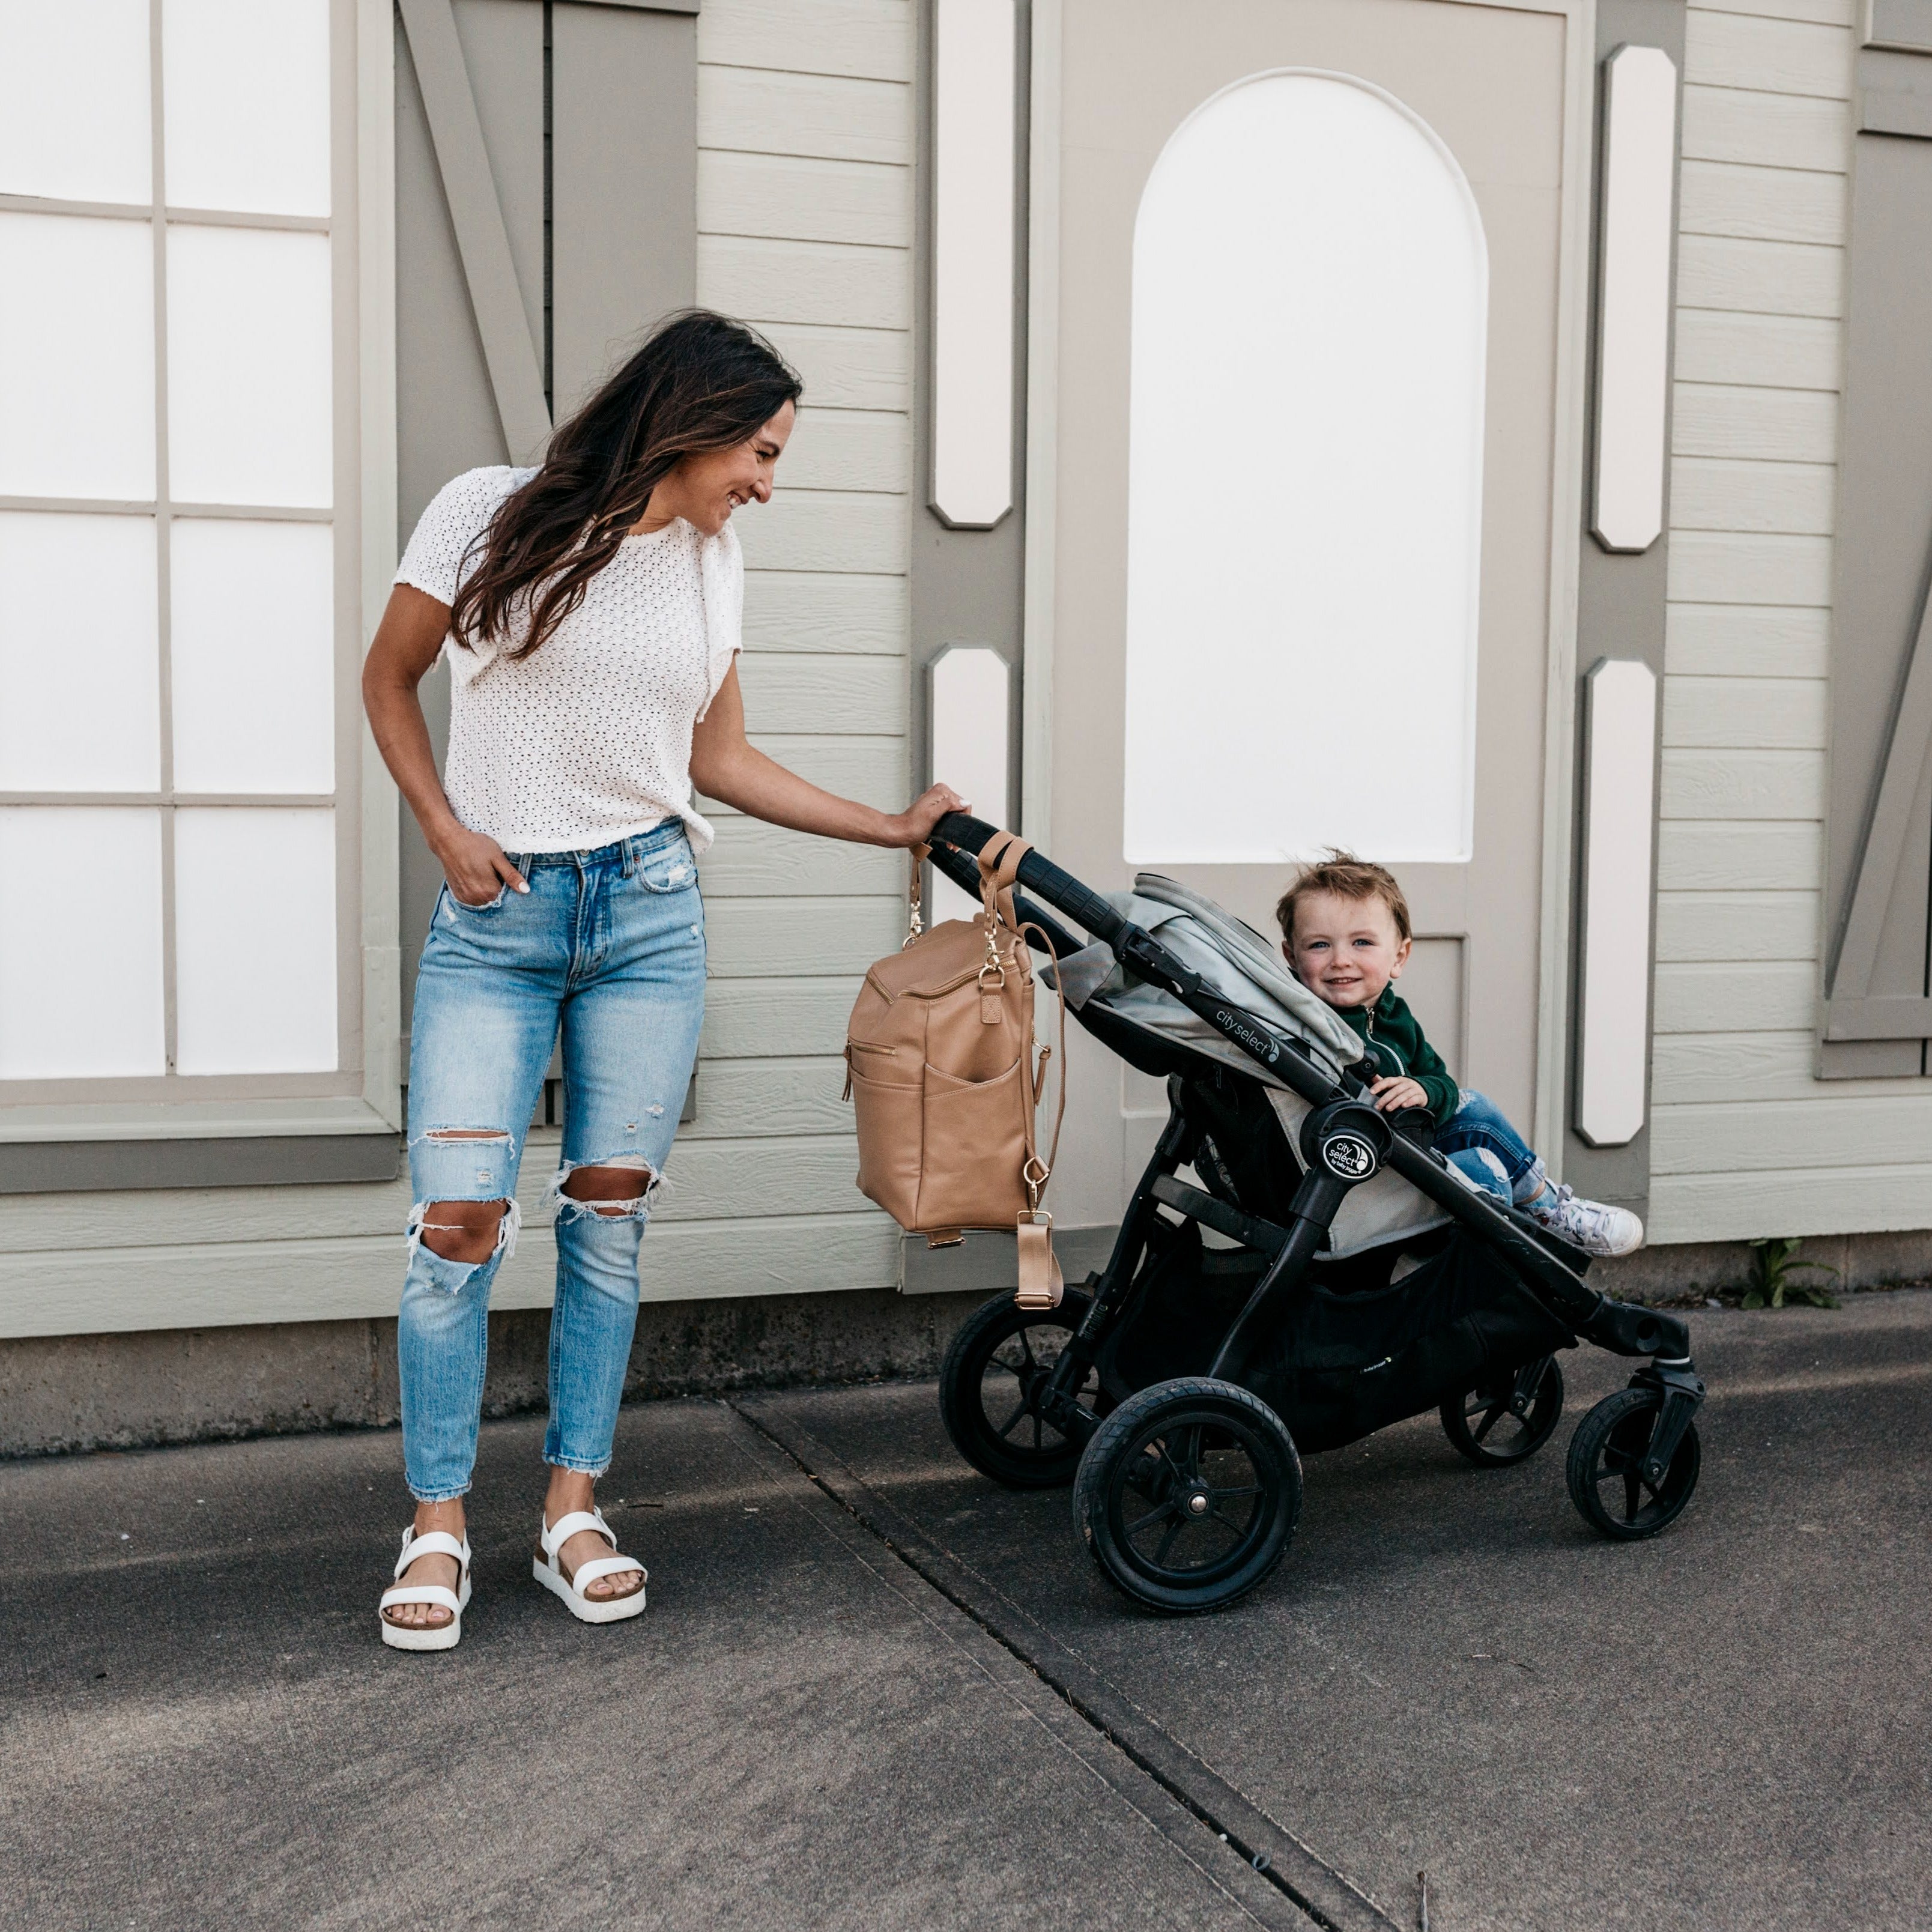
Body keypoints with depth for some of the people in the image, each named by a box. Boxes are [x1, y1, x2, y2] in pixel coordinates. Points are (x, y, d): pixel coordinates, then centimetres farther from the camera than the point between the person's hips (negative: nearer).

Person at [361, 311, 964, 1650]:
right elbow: (391, 679, 7)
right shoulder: (492, 514, -3)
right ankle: (439, 1529, 8)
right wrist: (446, 832, -5)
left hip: (651, 913, 3)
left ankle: (574, 1512, 16)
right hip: (496, 916, -3)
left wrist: (892, 827, 12)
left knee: (610, 1216, 4)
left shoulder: (713, 558, 9)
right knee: (459, 1219, -7)